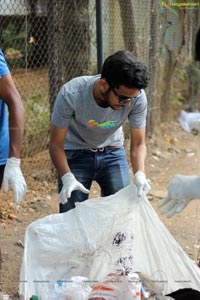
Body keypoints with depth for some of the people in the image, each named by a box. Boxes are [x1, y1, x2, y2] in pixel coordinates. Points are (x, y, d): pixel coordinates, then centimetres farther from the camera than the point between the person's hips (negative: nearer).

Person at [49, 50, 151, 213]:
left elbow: (138, 144, -16)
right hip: (75, 154, -2)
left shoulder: (137, 97, -26)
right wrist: (67, 178, -38)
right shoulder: (71, 94, -33)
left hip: (112, 152, 2)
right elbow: (56, 143, -23)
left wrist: (140, 174, -36)